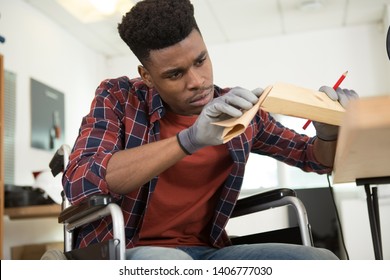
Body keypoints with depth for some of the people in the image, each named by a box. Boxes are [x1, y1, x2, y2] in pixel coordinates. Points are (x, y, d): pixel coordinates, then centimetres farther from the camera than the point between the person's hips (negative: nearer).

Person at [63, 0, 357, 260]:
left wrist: (328, 128, -11)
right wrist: (189, 139, -31)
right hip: (124, 251, -4)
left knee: (322, 261, -16)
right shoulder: (118, 97, -6)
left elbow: (314, 158, 14)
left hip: (204, 251, 5)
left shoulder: (238, 110, 2)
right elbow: (78, 183, -24)